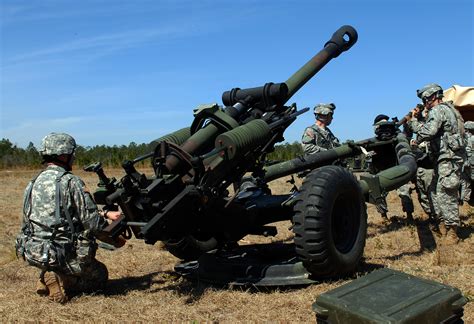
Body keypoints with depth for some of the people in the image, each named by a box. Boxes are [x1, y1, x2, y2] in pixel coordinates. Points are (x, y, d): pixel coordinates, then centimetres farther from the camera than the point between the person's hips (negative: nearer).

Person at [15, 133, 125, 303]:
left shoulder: (34, 183, 9)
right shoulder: (71, 182, -14)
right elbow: (92, 222, -16)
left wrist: (106, 214, 16)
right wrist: (114, 240, 0)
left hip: (32, 253, 7)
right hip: (60, 255, -7)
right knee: (100, 275, 18)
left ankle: (46, 277, 11)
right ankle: (61, 281, -7)